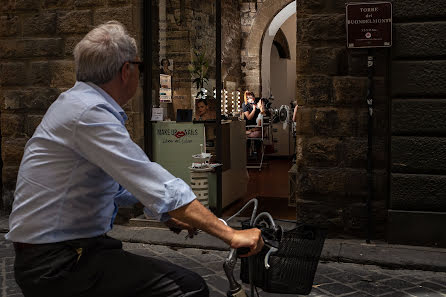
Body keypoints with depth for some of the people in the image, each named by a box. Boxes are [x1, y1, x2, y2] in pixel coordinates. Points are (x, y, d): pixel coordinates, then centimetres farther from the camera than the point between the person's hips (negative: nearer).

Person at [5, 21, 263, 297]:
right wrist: (231, 235, -20)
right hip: (55, 265, -10)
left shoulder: (80, 102, 13)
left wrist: (168, 214, 21)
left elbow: (119, 186, 22)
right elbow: (161, 188, -24)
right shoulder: (89, 112, -19)